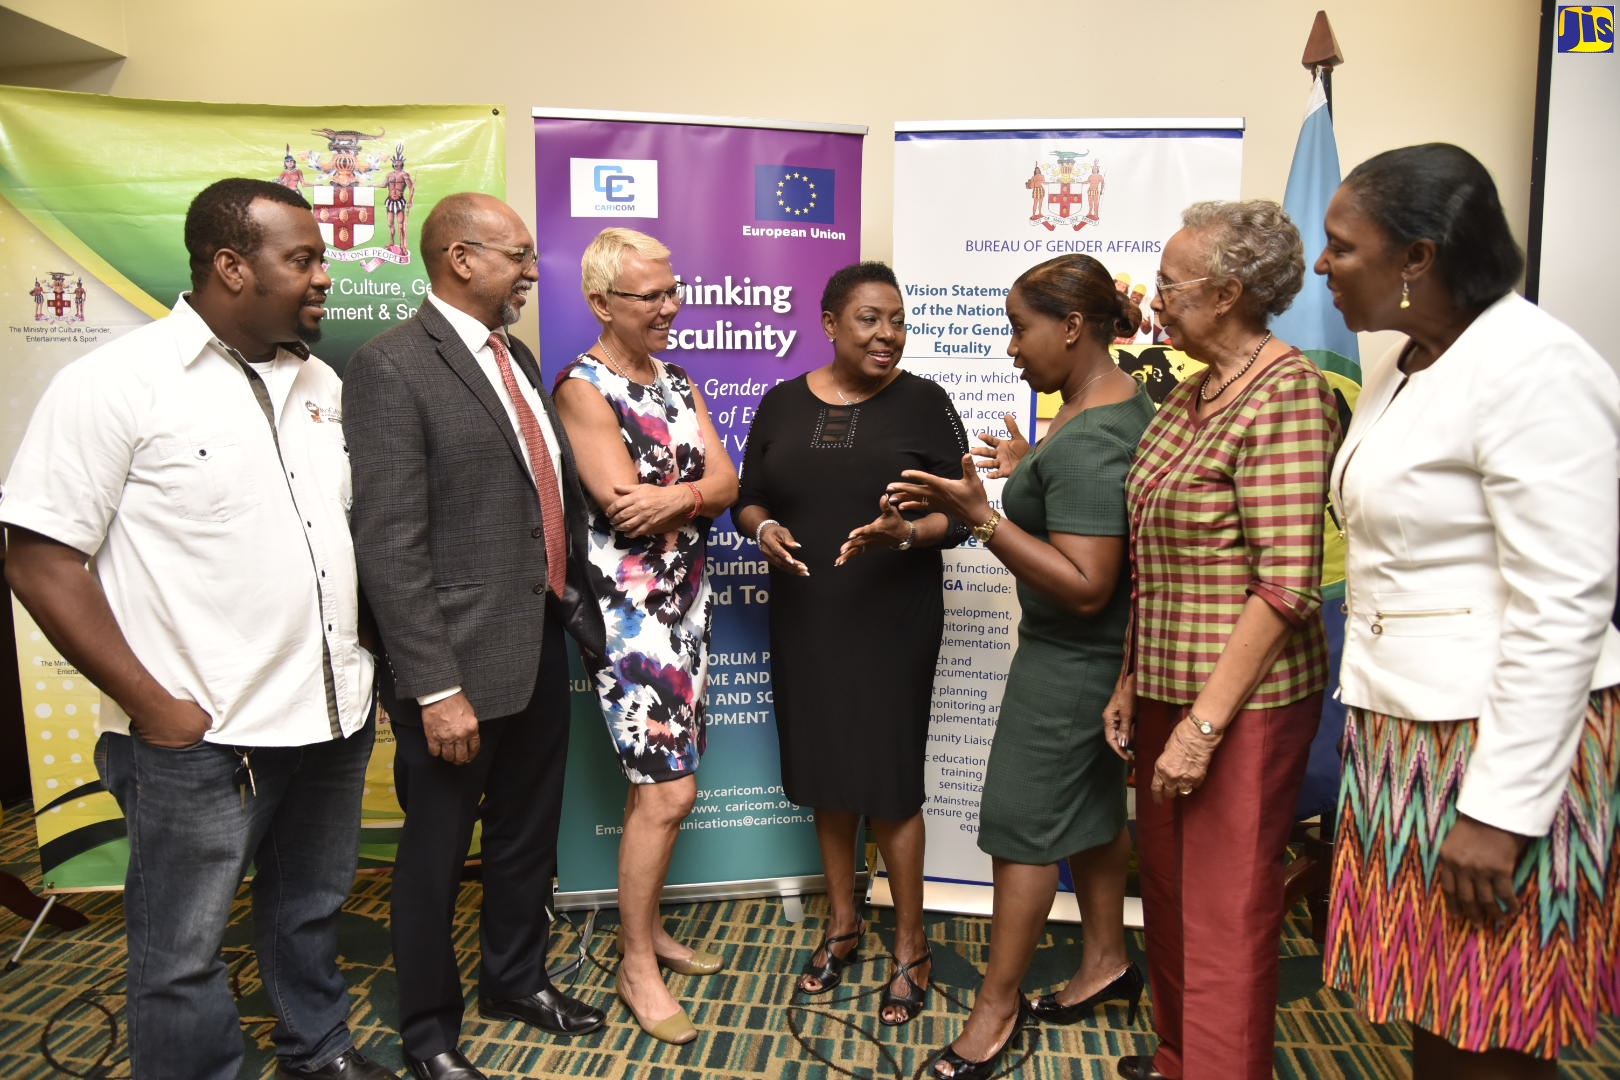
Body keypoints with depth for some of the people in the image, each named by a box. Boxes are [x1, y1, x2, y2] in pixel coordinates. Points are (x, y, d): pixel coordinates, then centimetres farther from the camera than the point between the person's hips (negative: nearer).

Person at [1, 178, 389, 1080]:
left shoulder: (321, 383, 7)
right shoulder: (116, 383, -12)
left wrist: (363, 667, 8)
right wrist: (154, 707, -15)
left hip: (335, 717, 6)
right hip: (201, 738, -6)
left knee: (314, 911, 23)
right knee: (184, 954, 11)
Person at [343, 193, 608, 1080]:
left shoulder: (514, 356, 11)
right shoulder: (391, 366, -14)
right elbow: (390, 545, -19)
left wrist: (578, 607, 12)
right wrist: (437, 688, -21)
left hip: (541, 645, 8)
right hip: (461, 664, -8)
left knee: (529, 835, 22)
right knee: (437, 855, 12)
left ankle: (514, 978, 45)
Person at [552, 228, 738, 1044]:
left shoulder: (678, 382, 12)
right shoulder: (582, 387, -11)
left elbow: (726, 481, 1)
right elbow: (624, 505, -19)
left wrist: (678, 495, -19)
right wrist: (703, 491, -7)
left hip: (687, 603, 7)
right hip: (627, 610, -7)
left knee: (656, 780, 14)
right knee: (670, 792, -6)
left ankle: (648, 929, 31)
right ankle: (637, 966, 12)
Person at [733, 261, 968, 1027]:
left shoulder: (924, 403, -4)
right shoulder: (781, 404, 5)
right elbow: (748, 499, 10)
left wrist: (905, 533, -25)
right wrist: (763, 529, -12)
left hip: (892, 619, -3)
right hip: (805, 618, 4)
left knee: (889, 777, 1)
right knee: (825, 770, 13)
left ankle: (910, 947, 20)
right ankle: (842, 922, 34)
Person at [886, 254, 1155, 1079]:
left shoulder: (1086, 442, -27)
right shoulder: (1119, 395, 5)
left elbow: (1084, 586, -30)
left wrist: (981, 516, -33)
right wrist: (1027, 473, 16)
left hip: (1070, 655, -10)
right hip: (1091, 650, 10)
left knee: (1022, 821, 1)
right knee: (1088, 803, 20)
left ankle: (996, 1006, 17)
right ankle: (1106, 961, 37)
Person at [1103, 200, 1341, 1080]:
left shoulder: (1285, 393, -15)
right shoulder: (1191, 393, 10)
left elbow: (1286, 583, -20)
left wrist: (1206, 723, -20)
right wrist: (1130, 683, 11)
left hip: (1244, 700, -9)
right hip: (1168, 687, 9)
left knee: (1226, 917, 3)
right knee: (1167, 887, 21)